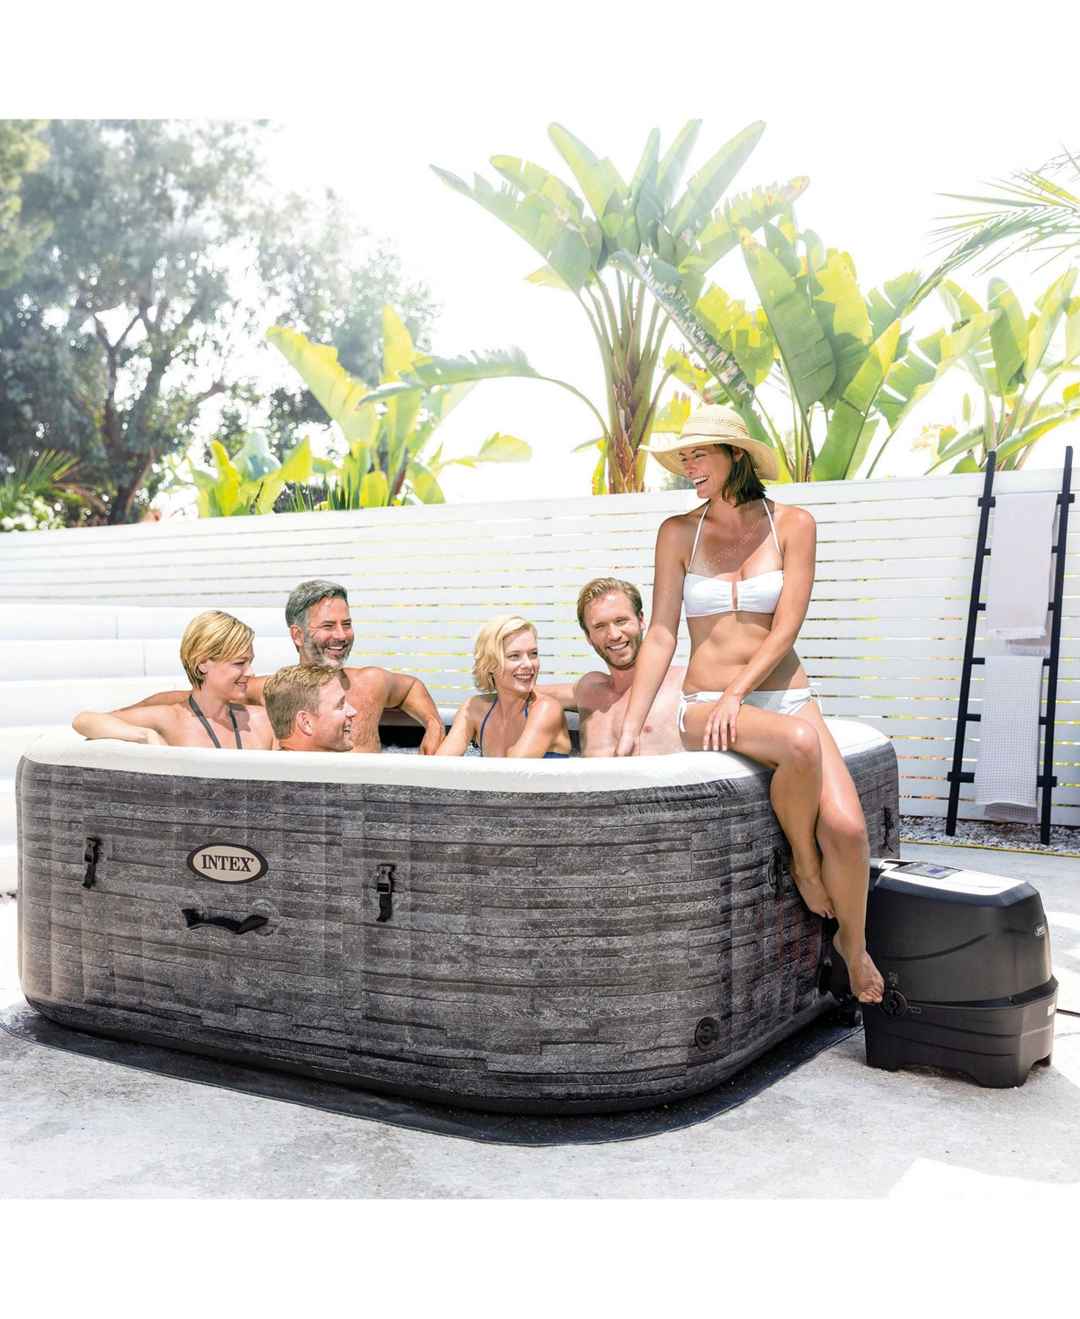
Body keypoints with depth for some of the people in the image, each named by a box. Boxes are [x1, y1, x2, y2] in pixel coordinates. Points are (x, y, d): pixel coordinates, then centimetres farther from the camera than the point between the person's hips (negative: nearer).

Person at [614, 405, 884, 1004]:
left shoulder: (791, 524, 3)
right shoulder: (678, 533, 5)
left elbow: (786, 626, -5)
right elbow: (661, 634, 1)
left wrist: (737, 692, -18)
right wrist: (631, 727, -6)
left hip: (785, 696, 1)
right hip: (703, 707, -1)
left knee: (846, 827, -21)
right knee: (800, 744, -35)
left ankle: (853, 944, 9)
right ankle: (801, 860, -6)